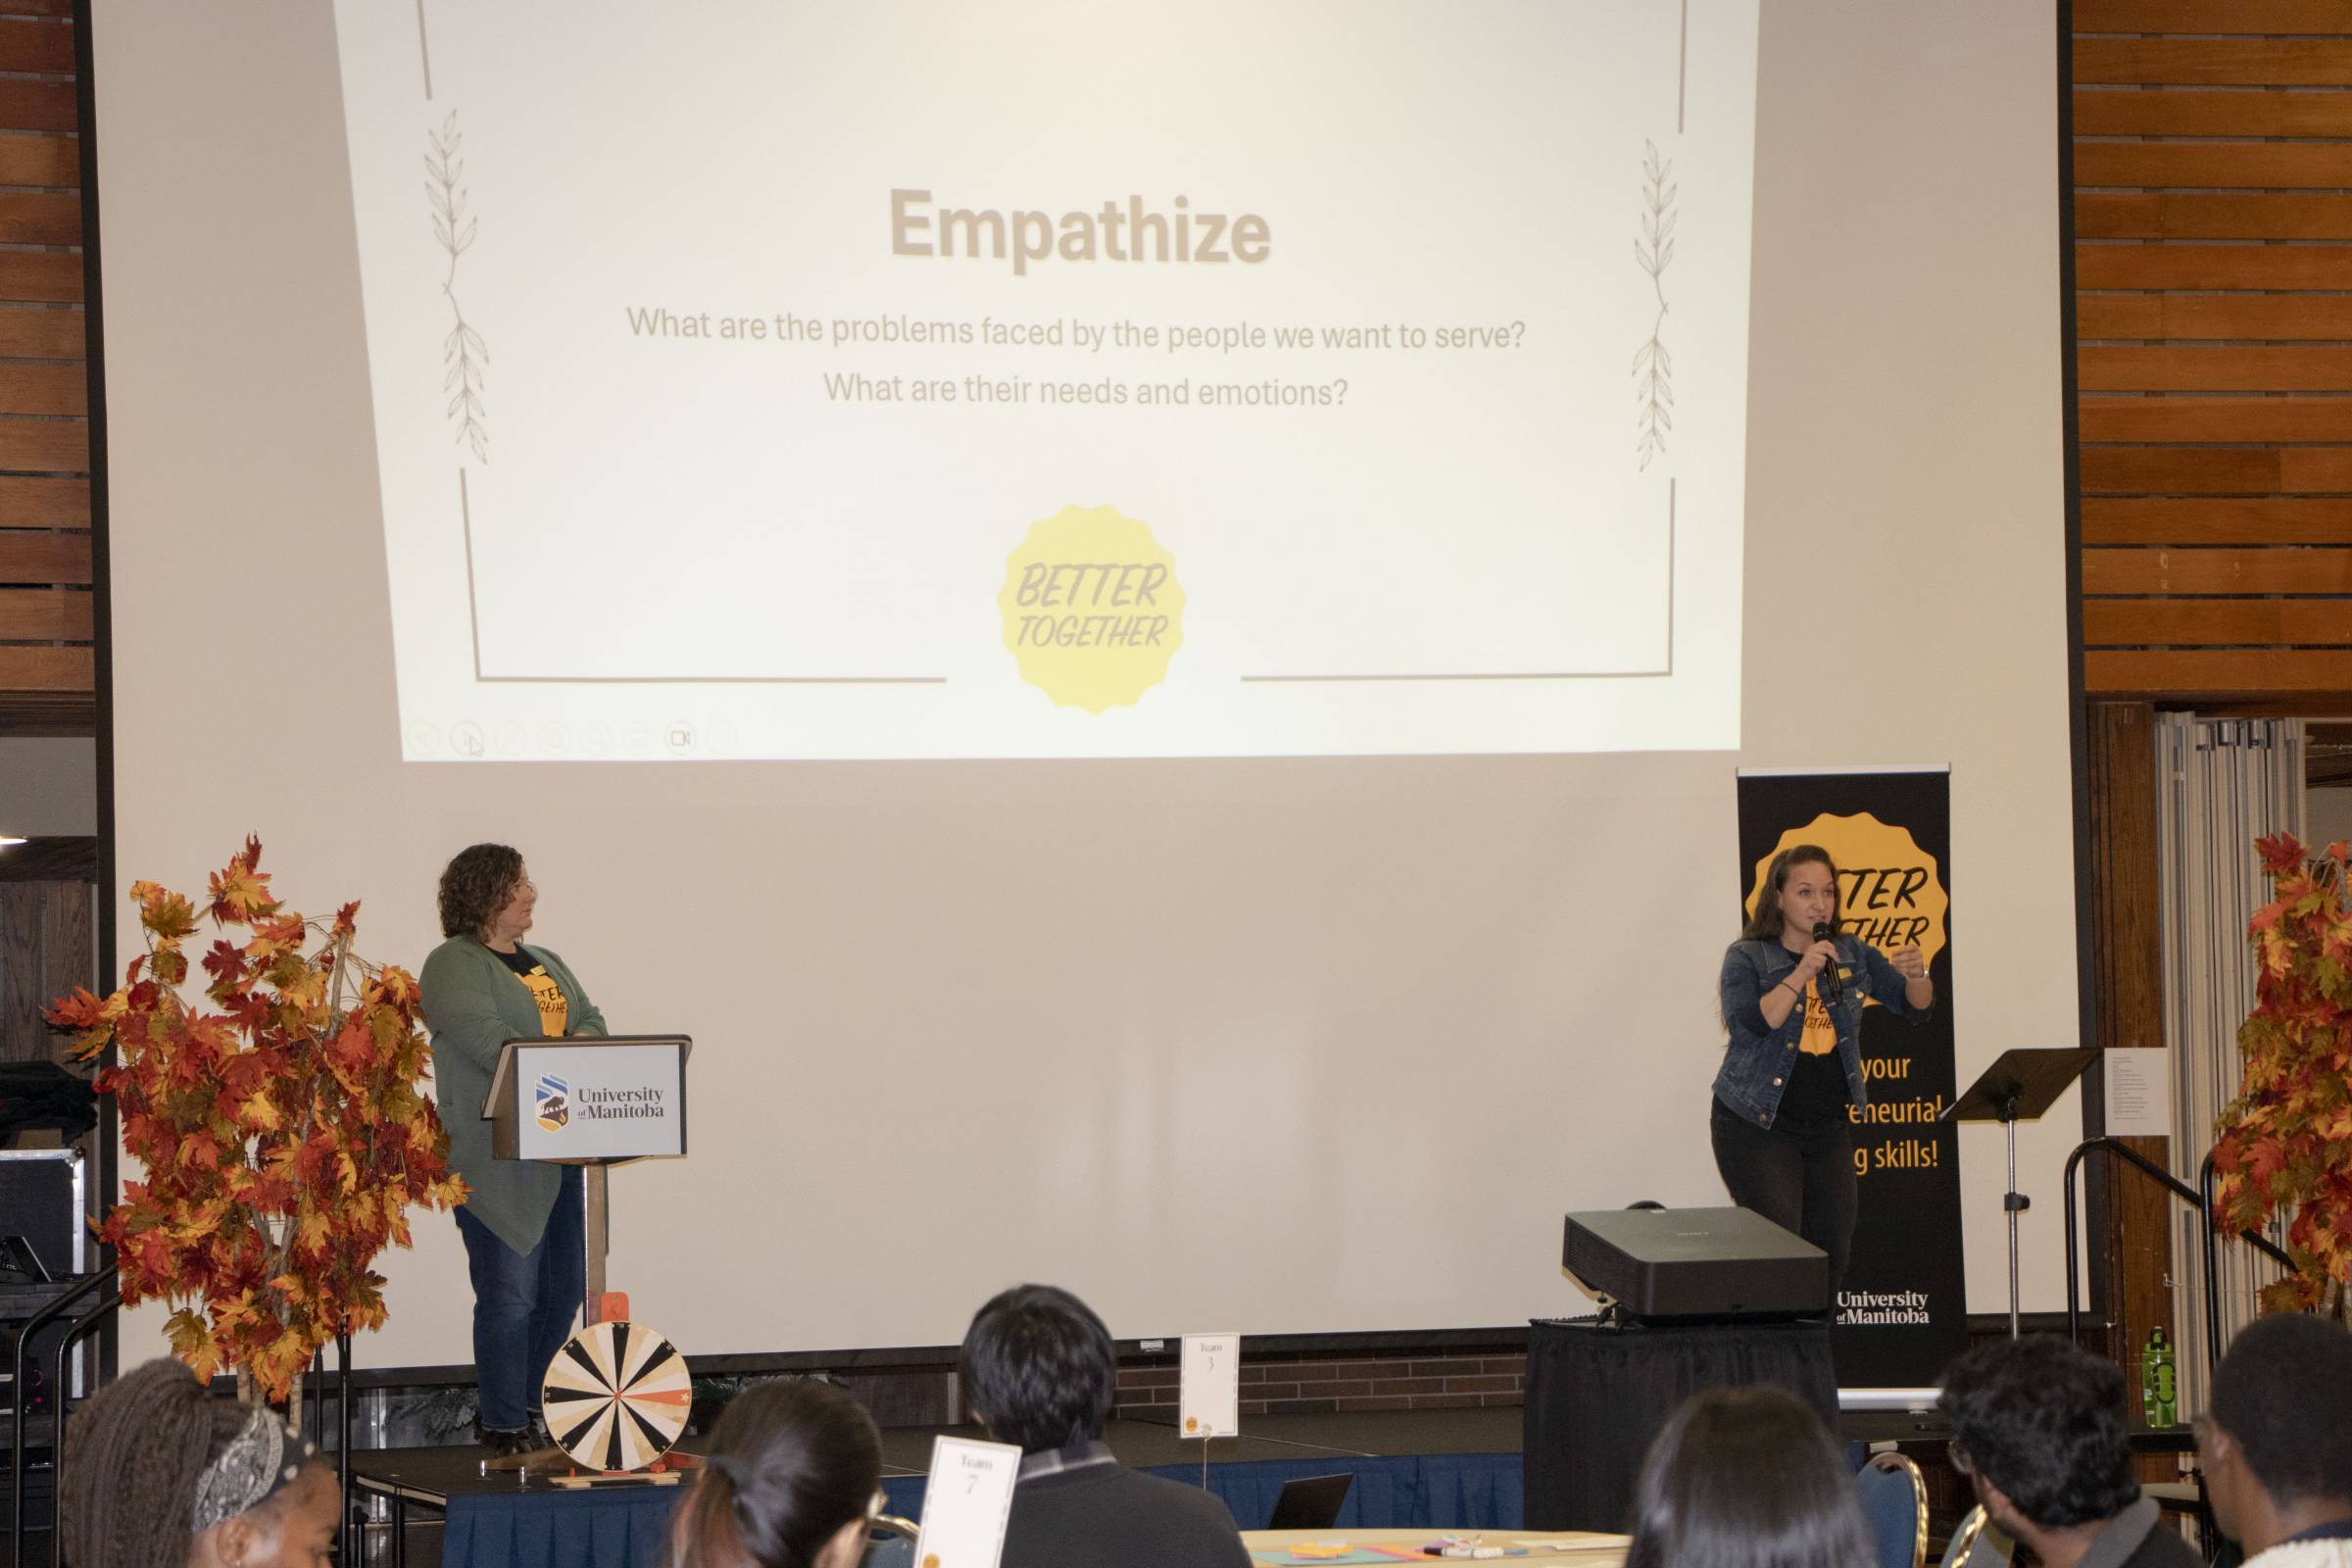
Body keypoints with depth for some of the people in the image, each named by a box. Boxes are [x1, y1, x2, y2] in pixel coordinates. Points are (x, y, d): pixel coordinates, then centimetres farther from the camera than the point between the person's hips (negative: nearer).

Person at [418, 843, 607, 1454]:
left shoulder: (545, 963, 22)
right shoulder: (453, 965, -4)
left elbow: (591, 1022, 13)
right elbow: (491, 1041, -18)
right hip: (498, 1157, -8)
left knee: (563, 1289, 9)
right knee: (511, 1295, -7)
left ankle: (527, 1406, 22)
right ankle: (505, 1427, 1)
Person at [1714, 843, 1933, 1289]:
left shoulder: (1852, 956, 6)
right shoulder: (1747, 958, -5)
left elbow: (1914, 1006, 2)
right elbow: (1748, 1022, -22)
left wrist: (1917, 975, -20)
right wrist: (1801, 974, -29)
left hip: (1829, 1129, 5)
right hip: (1758, 1127, -5)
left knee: (1832, 1253, 5)